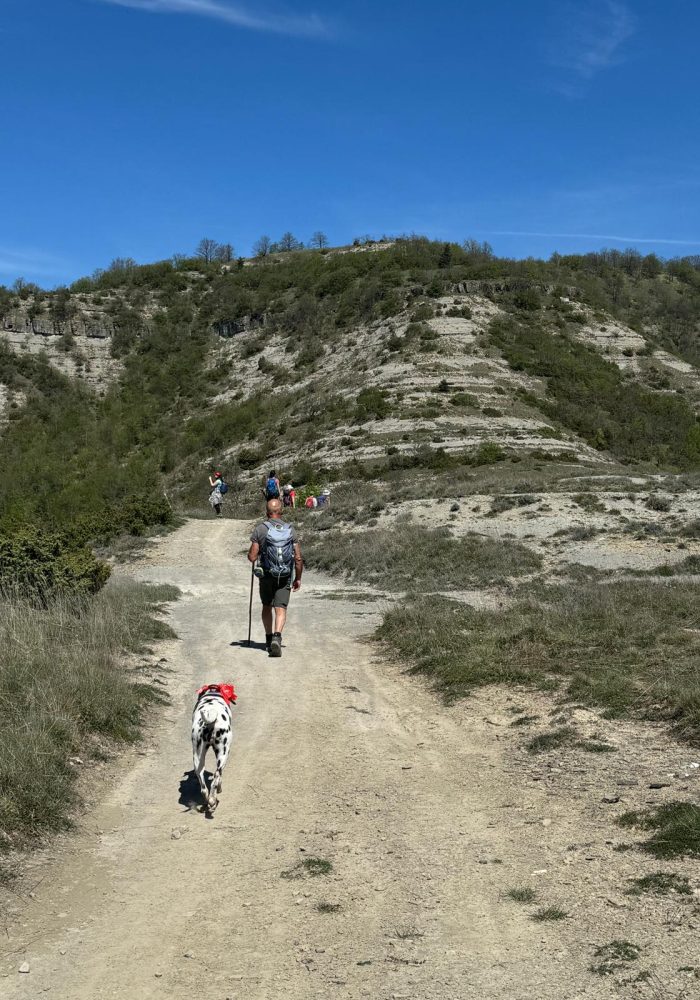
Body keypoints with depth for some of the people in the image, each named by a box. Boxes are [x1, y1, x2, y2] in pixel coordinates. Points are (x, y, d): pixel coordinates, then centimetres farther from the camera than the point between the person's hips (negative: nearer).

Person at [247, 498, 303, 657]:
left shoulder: (260, 529, -8)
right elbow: (298, 558, -1)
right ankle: (276, 637, -22)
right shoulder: (290, 530, -1)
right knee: (281, 609, -1)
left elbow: (252, 557, -9)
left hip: (266, 576, 0)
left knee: (267, 606, 19)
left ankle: (269, 639, 26)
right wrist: (298, 578, 10)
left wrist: (251, 555, 15)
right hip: (285, 577, 0)